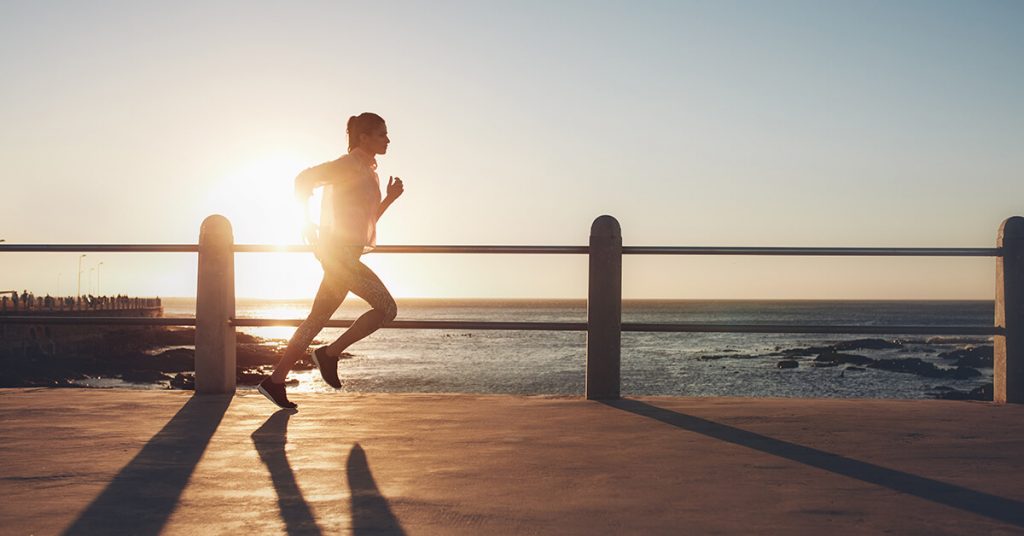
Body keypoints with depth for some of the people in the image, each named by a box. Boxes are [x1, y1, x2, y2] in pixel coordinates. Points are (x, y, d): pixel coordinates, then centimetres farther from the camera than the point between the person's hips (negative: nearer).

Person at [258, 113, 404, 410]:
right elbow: (304, 179, -17)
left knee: (318, 319, 8)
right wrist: (307, 222, -15)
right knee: (387, 308, -11)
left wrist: (389, 199, 11)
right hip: (338, 250, -10)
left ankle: (275, 380, 11)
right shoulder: (350, 165, -8)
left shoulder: (368, 172, 20)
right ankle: (330, 353, -4)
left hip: (344, 256, 10)